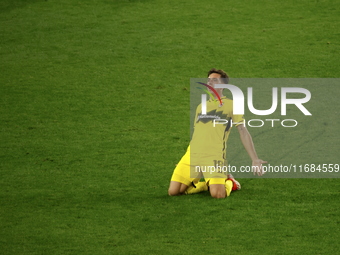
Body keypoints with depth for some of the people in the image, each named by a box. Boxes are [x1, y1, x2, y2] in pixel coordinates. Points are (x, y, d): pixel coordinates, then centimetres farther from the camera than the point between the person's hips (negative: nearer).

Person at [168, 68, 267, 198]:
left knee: (217, 194, -25)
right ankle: (206, 184, 16)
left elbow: (243, 132, 5)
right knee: (173, 191, -9)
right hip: (192, 154, 5)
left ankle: (229, 183, 12)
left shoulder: (230, 105, 9)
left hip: (214, 156, -5)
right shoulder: (201, 107, 24)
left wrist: (254, 159, -3)